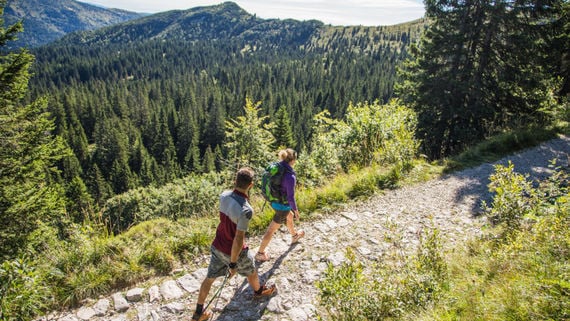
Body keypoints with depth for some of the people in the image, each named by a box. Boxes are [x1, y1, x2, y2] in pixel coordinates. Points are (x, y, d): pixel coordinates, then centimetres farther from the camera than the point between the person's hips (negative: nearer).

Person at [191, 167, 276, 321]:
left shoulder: (224, 195, -14)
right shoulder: (246, 210, -35)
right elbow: (238, 240, -30)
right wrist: (233, 263, -18)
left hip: (217, 246, 5)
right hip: (234, 251, -5)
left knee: (210, 278, 22)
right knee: (252, 271, 26)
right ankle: (259, 291, 55)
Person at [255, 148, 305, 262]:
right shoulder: (290, 176, -32)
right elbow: (290, 197, -24)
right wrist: (296, 210, -7)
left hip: (274, 201, 8)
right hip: (283, 205, -8)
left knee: (290, 217, 34)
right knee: (271, 230, 10)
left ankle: (294, 236, 61)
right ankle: (260, 253, 27)